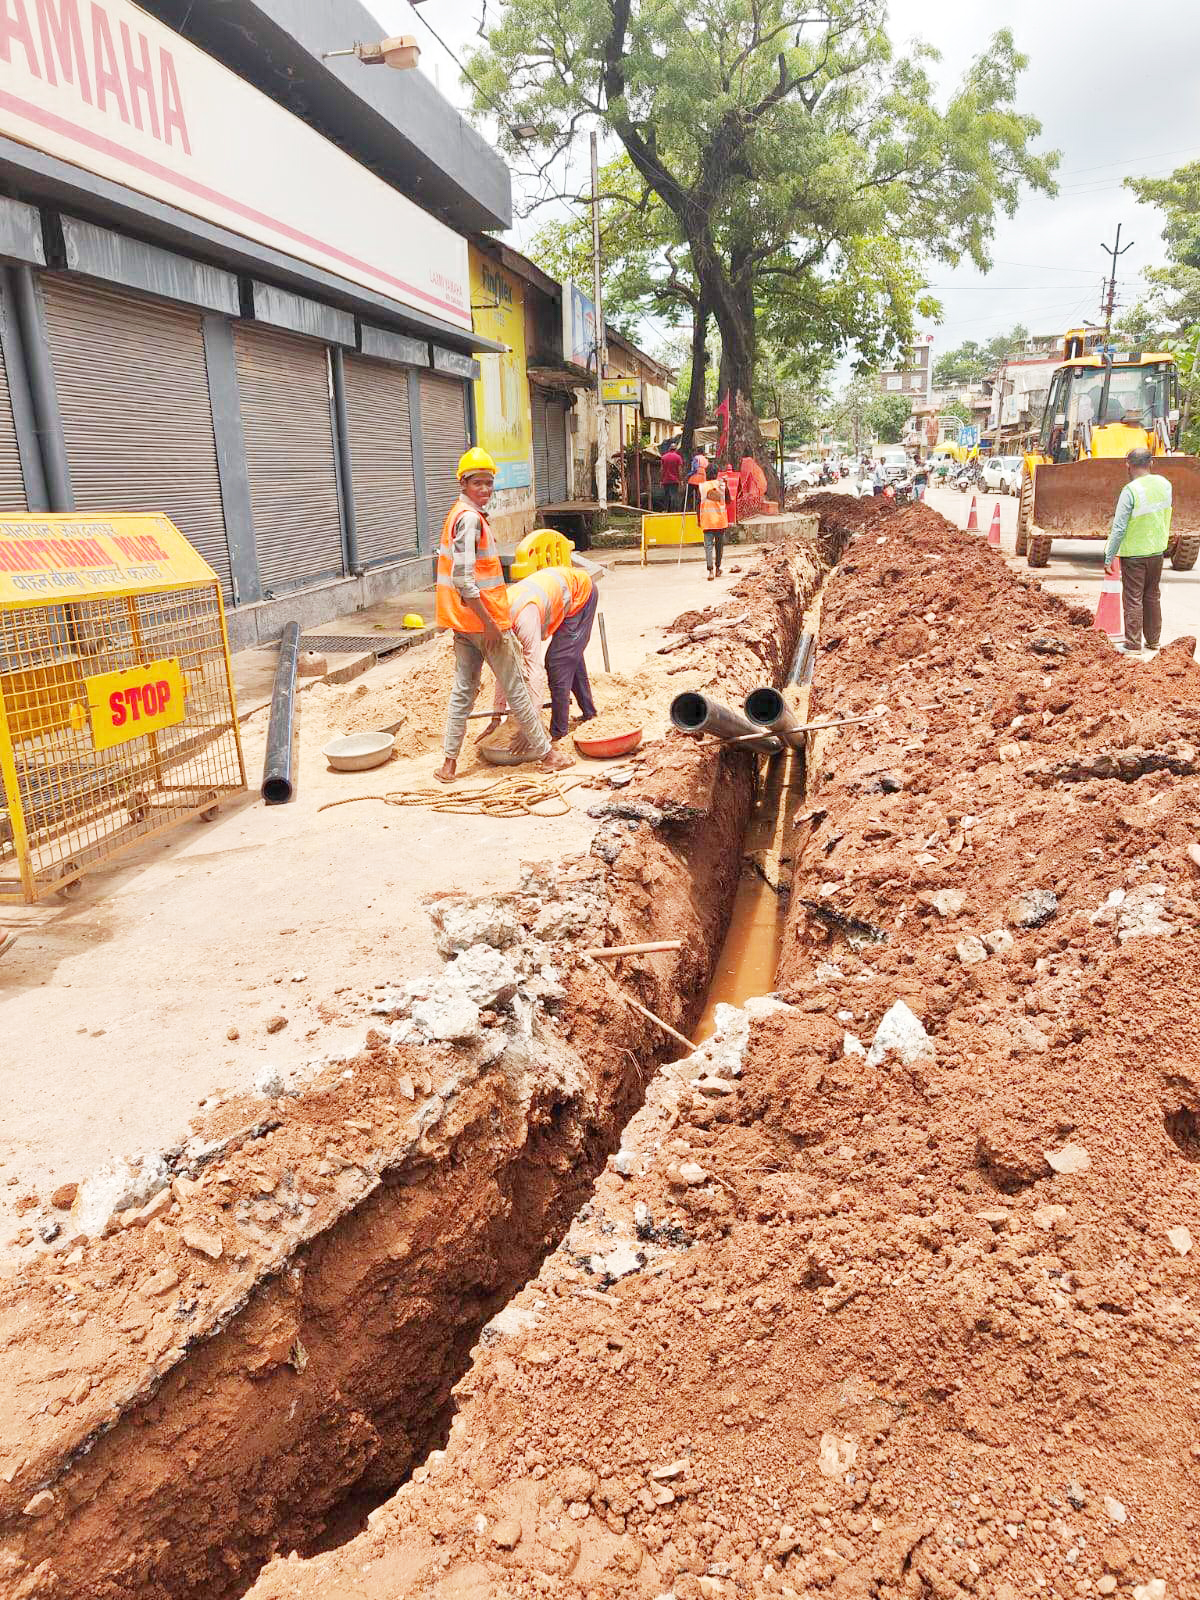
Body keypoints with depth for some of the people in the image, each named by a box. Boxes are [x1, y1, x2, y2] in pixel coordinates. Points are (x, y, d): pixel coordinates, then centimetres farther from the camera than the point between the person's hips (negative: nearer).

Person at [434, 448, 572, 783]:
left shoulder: (458, 514, 13)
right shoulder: (470, 518, -17)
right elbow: (463, 578, -24)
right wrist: (489, 623, -22)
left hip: (464, 622, 9)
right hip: (483, 617, -9)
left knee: (463, 689, 11)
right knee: (516, 688, 2)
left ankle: (449, 764, 12)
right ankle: (546, 754, 14)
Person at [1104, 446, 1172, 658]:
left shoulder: (1130, 491, -20)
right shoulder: (1165, 484, 0)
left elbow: (1119, 528, -20)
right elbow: (1165, 516, 12)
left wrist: (1109, 558, -15)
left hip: (1134, 553, -6)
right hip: (1157, 551, 6)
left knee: (1133, 599, 1)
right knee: (1153, 597, 18)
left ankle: (1133, 645, 5)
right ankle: (1153, 641, 26)